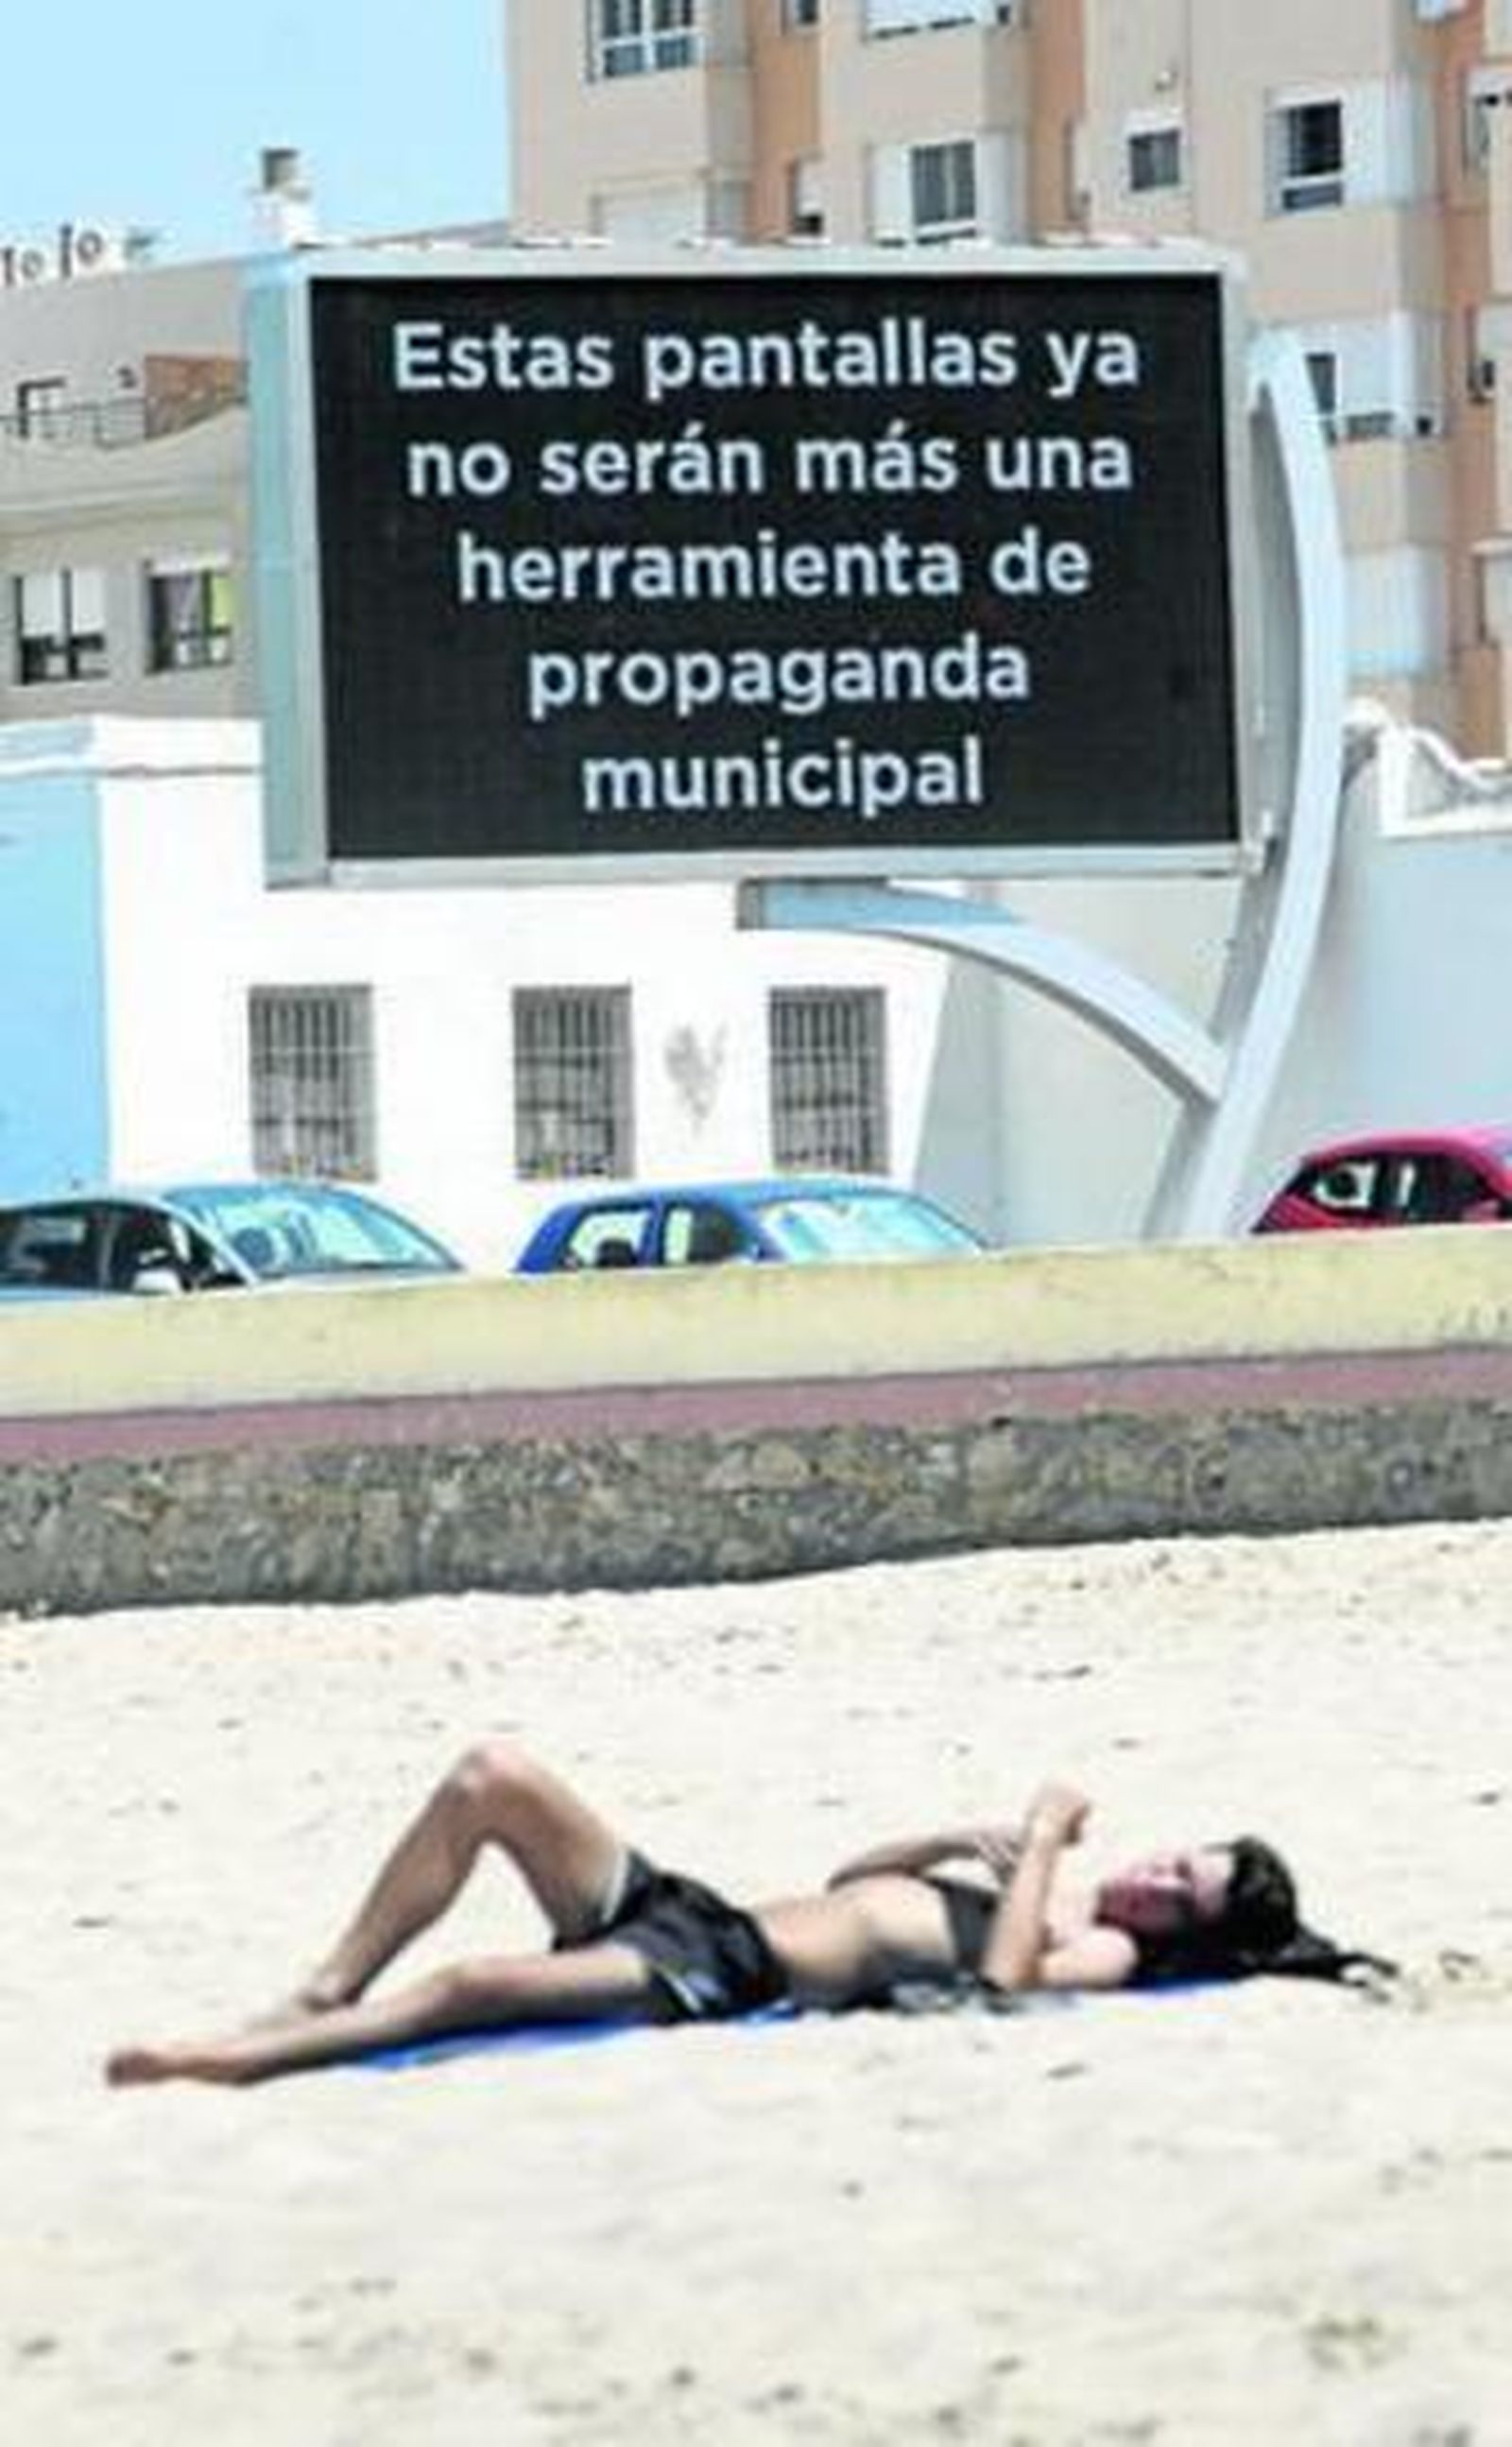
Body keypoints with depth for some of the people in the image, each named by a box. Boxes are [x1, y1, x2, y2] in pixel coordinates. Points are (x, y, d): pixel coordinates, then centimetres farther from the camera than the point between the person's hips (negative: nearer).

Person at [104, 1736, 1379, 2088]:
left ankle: (241, 2057, -16)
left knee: (471, 1984, -28)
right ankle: (323, 1994, 0)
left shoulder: (1106, 1952, -1)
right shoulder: (1040, 1889, 24)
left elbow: (1001, 1976, -25)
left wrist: (1041, 1842, -12)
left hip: (732, 1980, -9)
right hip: (694, 1909, 9)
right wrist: (967, 1835, 15)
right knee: (495, 1775, -4)